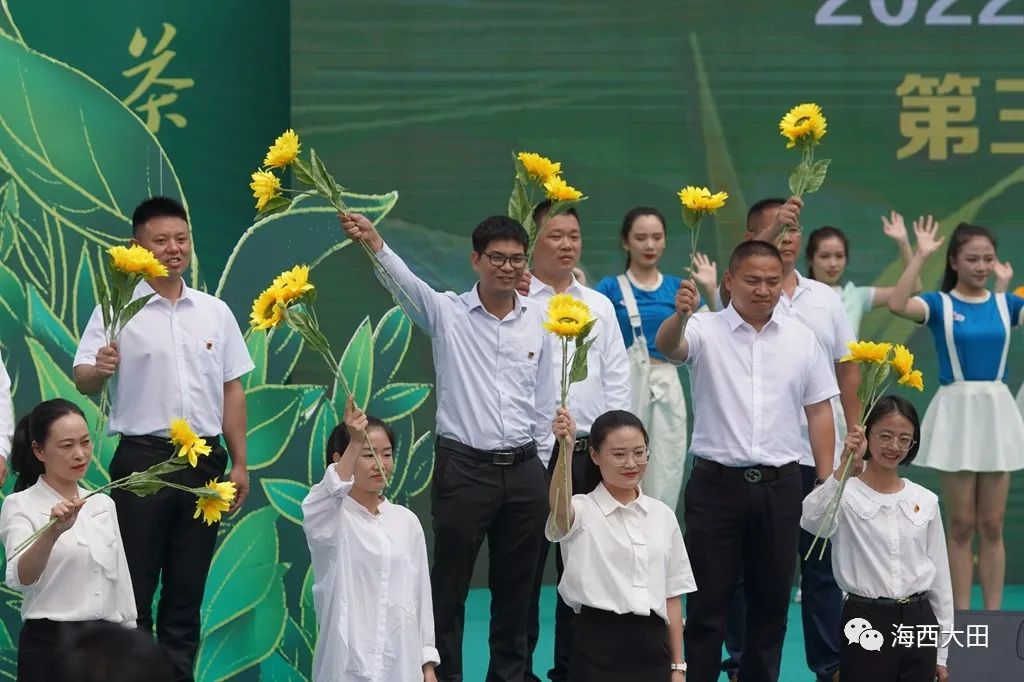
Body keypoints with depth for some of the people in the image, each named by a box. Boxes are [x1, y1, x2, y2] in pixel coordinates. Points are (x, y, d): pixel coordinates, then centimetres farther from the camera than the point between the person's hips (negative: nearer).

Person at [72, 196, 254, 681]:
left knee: (188, 588, 9)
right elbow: (83, 382, -7)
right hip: (143, 458, -4)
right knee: (135, 587, -1)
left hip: (204, 460, 4)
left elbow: (232, 390, 13)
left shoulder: (215, 312, 10)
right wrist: (100, 369, -30)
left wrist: (239, 463, 9)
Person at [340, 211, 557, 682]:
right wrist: (375, 245, -42)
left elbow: (544, 398, 9)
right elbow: (406, 283, -23)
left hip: (524, 471, 3)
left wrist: (540, 459, 8)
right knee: (449, 585, 2)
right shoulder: (447, 313, -4)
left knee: (515, 586, 11)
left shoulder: (539, 320, 5)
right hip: (463, 467, -3)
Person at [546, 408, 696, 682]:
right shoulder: (583, 511, -3)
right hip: (599, 646, -4)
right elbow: (559, 506, -29)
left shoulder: (662, 515, 9)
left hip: (651, 645, 4)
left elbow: (672, 595, 12)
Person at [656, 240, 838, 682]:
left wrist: (827, 482, 4)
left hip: (780, 485, 3)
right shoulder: (706, 330, -4)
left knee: (772, 597, 10)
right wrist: (680, 315, -48)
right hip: (716, 482, -3)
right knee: (708, 599, 1)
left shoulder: (801, 339, 6)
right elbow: (668, 347, -25)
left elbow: (819, 411, 10)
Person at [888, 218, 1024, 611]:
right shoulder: (940, 304, -4)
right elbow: (897, 304, -23)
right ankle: (962, 618, 9)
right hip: (957, 412, -3)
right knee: (962, 525, 3)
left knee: (992, 526, 7)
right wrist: (920, 256, -24)